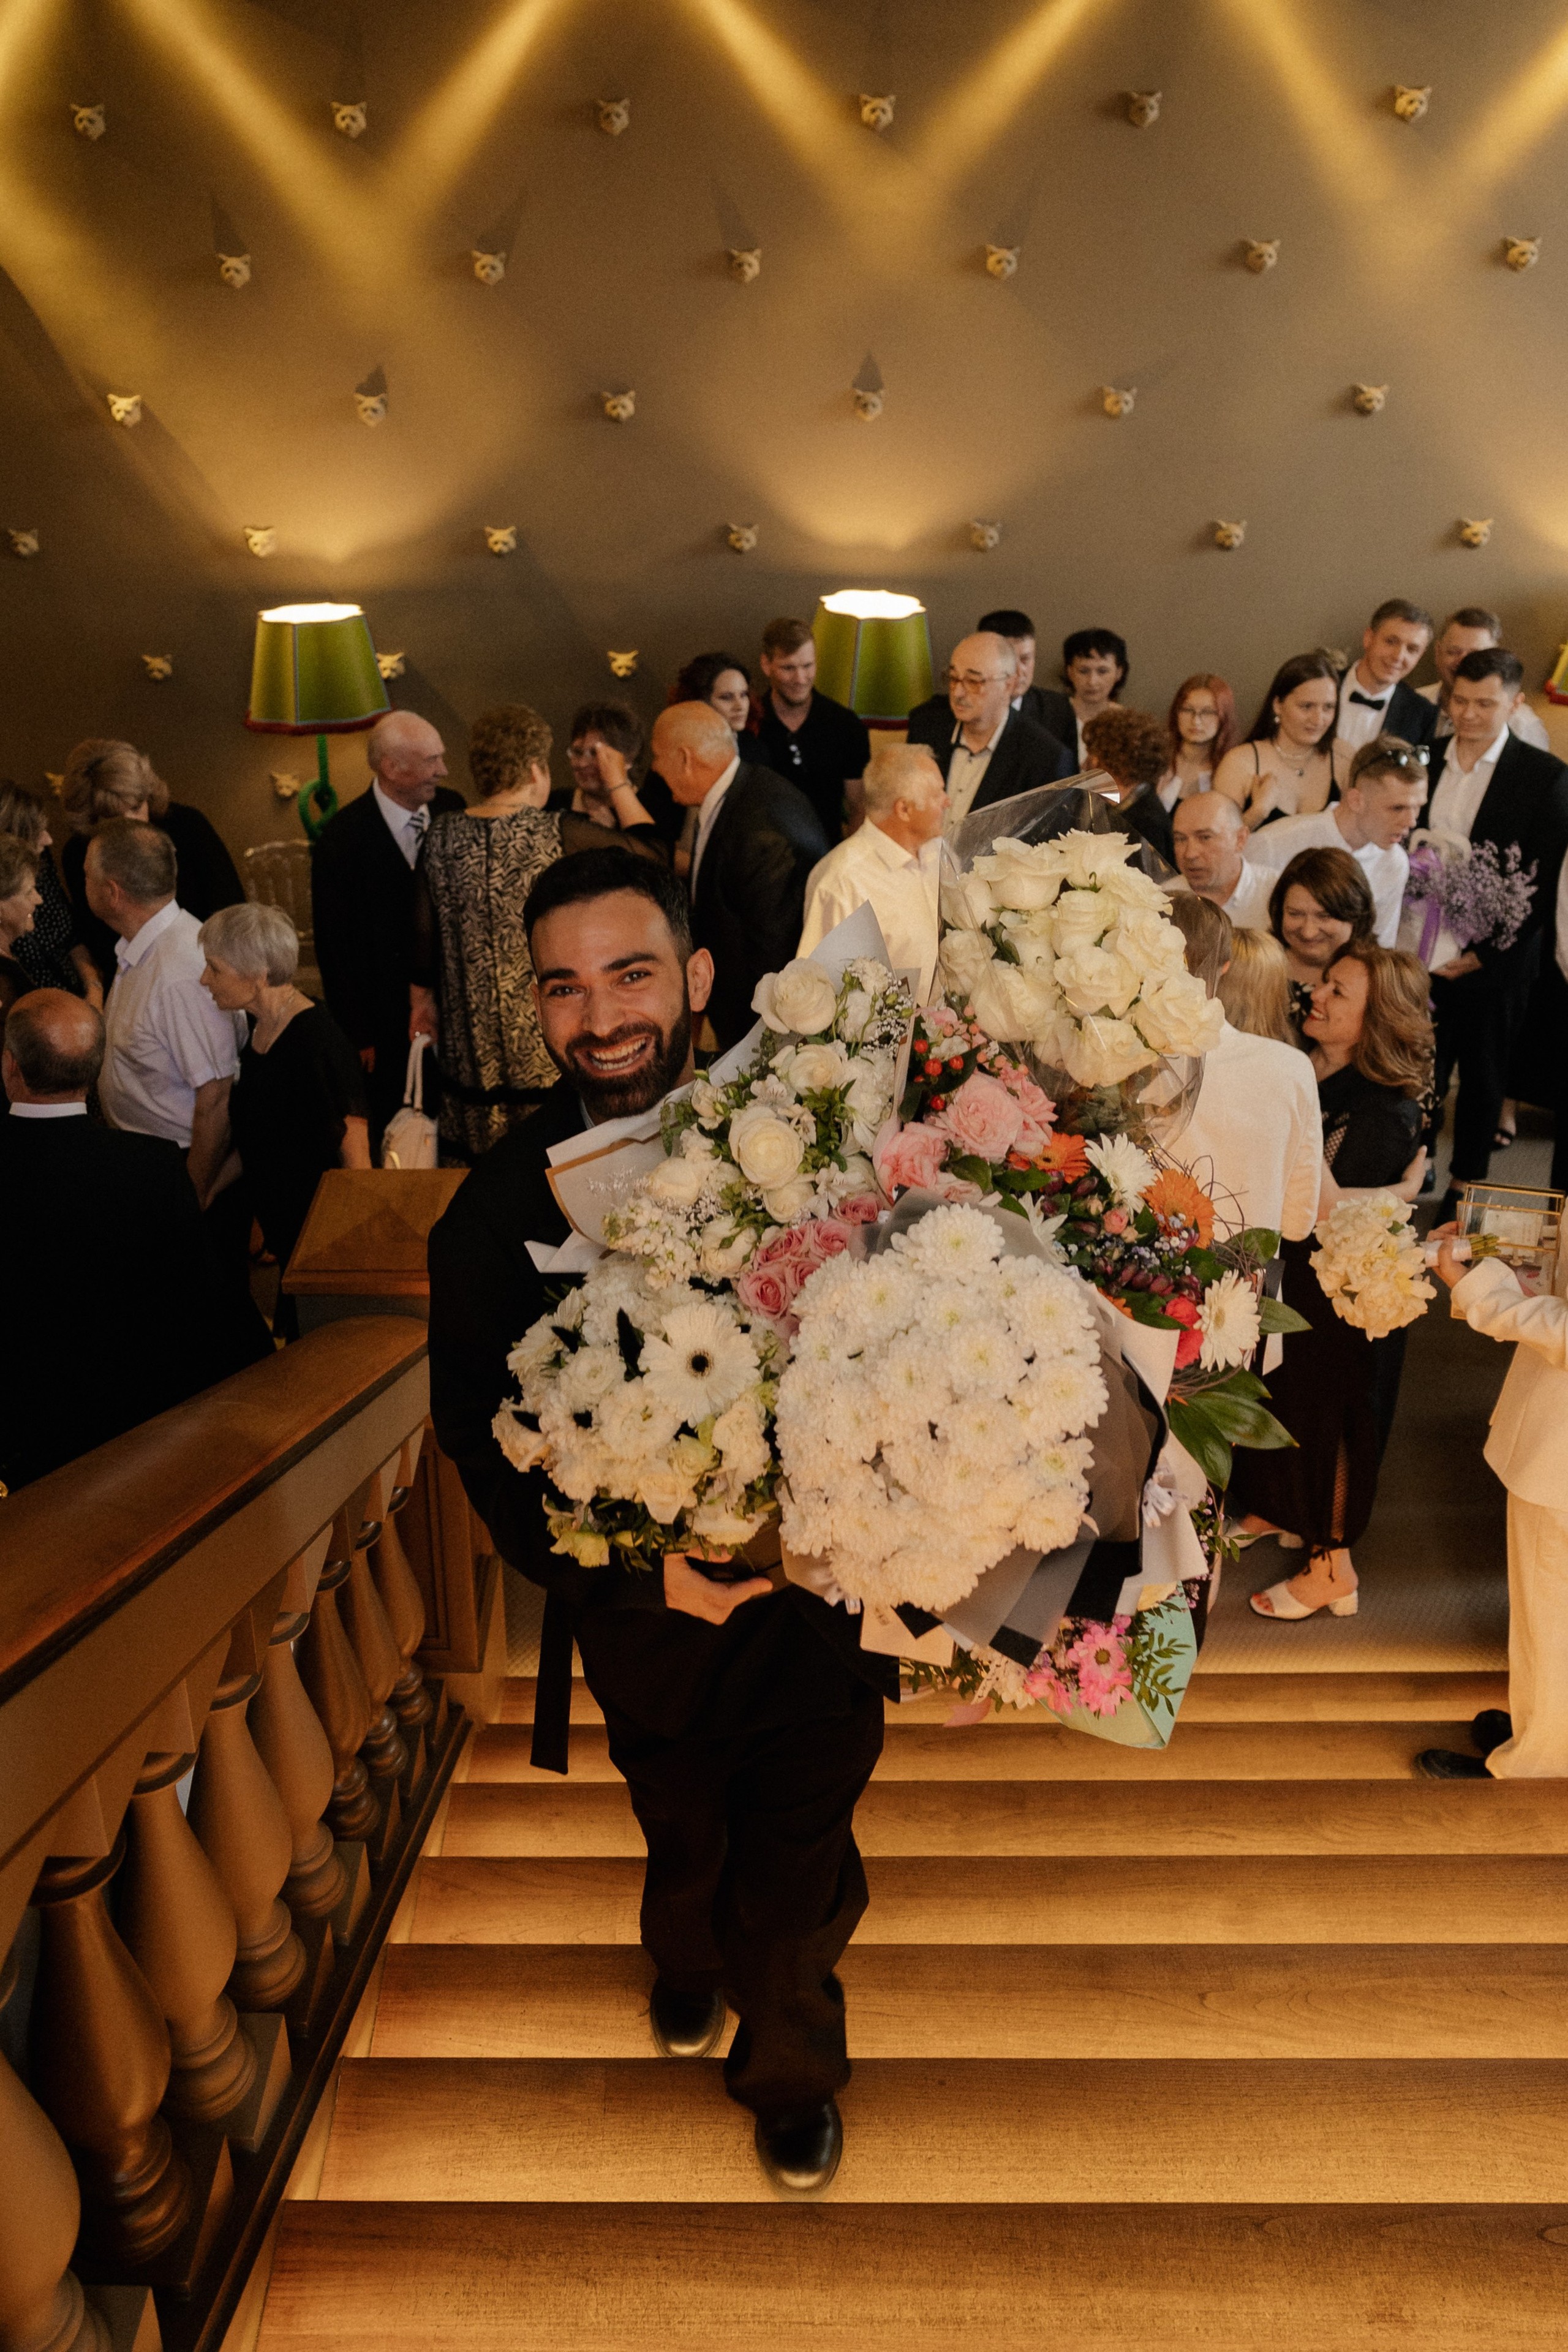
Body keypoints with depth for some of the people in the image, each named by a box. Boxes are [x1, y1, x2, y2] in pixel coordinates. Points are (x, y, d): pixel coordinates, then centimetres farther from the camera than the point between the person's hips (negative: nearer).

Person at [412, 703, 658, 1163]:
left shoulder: (442, 837, 0)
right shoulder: (559, 836, -16)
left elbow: (423, 936, 8)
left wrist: (421, 1000, 24)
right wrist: (619, 784, 7)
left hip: (470, 1056, 5)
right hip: (548, 1058, -5)